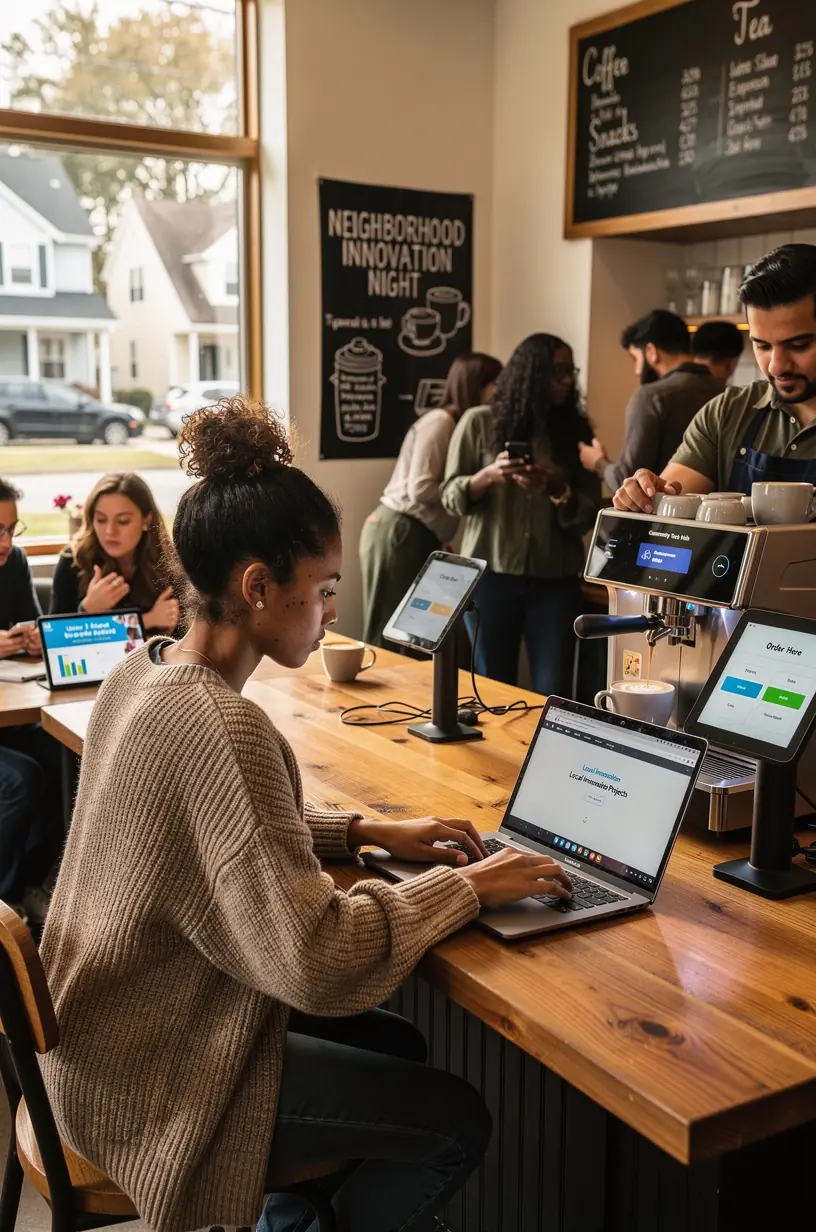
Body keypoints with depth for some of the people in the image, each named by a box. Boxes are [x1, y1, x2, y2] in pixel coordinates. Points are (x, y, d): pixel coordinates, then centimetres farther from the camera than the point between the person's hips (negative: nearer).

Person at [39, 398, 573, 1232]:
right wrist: (467, 886, -19)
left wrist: (363, 833, 2)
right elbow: (318, 963, -32)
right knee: (456, 1122, 0)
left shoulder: (145, 670, -2)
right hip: (150, 1076, -9)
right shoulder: (219, 728, -31)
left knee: (397, 1047, 19)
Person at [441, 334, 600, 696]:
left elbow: (588, 516, 4)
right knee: (492, 689, 7)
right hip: (490, 575, -1)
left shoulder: (574, 430, 8)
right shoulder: (480, 422, 1)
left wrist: (556, 489, -15)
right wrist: (488, 476, -17)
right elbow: (450, 497, 1)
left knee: (553, 692, -4)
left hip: (555, 581, 1)